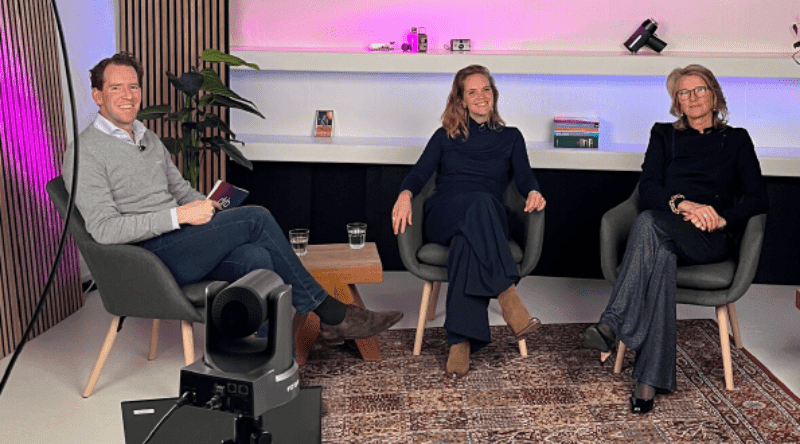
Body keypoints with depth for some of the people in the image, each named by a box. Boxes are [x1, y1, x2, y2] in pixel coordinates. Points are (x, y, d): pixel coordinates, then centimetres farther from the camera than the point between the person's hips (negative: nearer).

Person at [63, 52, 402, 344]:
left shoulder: (149, 140, 20)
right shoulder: (86, 152, -6)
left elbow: (181, 190, 25)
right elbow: (104, 229, -16)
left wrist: (210, 210, 1)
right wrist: (180, 216, -19)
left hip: (179, 245, 7)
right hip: (148, 258, -7)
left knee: (255, 258, -25)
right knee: (256, 218, -20)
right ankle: (327, 311, -10)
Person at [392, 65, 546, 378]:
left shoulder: (510, 137, 23)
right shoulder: (445, 137, 22)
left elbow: (524, 176, 7)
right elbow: (419, 173, 7)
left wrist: (533, 192, -18)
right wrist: (405, 194, -16)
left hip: (489, 222, 0)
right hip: (443, 217, 0)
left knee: (466, 242, -39)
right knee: (480, 202, -38)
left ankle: (461, 342, -47)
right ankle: (508, 296, -49)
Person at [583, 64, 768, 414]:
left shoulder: (736, 139, 18)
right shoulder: (663, 135, 21)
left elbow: (757, 198, 7)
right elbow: (647, 189, 5)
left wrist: (721, 218, -13)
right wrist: (681, 204, -16)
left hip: (711, 240, -2)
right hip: (665, 235, 2)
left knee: (649, 222, -35)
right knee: (661, 257, -37)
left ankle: (613, 323, -42)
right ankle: (650, 380, -43)